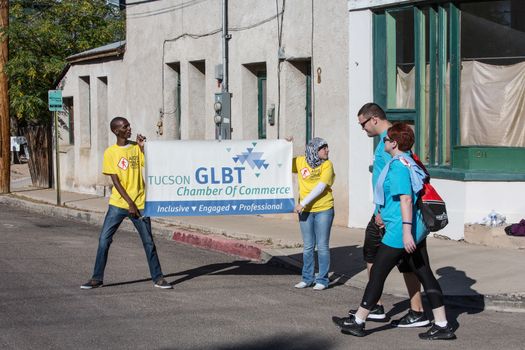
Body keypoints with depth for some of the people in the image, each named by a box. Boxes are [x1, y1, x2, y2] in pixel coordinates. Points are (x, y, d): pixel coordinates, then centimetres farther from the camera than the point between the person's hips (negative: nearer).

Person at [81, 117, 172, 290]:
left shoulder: (137, 148, 5)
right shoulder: (110, 152, -2)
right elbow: (115, 181, -6)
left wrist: (143, 147, -11)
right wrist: (130, 203, -12)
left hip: (139, 203, 1)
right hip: (118, 204, -1)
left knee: (148, 242, 3)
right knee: (104, 240, -5)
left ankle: (158, 278, 13)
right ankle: (97, 278, 6)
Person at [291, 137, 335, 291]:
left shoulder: (327, 165, -5)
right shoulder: (300, 162, 3)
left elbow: (321, 187, -15)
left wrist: (303, 203, -19)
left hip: (323, 210, -3)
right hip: (305, 211, 3)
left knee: (322, 246, 1)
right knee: (308, 246, 10)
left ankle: (322, 280, 9)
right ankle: (307, 278, 20)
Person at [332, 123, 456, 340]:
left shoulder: (398, 166, -16)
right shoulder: (408, 162, 14)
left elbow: (406, 199, -24)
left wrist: (406, 231, -28)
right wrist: (383, 215, 35)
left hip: (399, 232, -10)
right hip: (418, 230, 10)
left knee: (377, 273, 1)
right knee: (424, 274, 9)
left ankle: (357, 322, 11)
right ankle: (442, 326, 8)